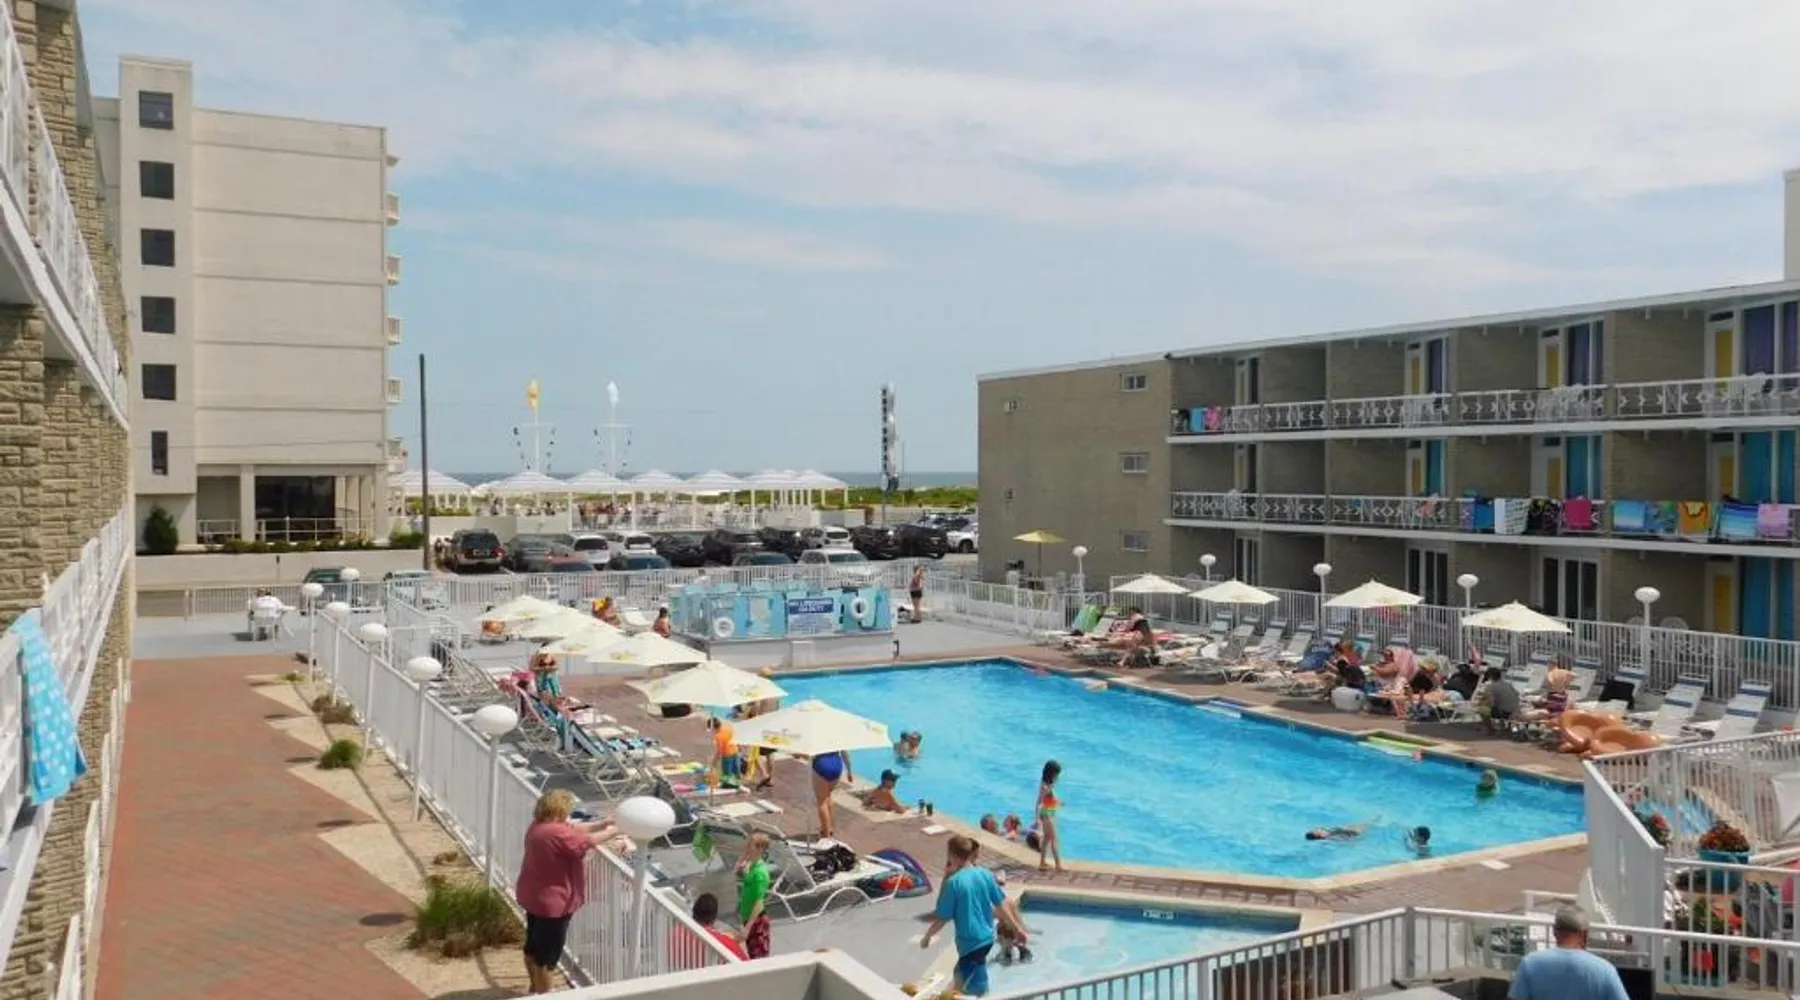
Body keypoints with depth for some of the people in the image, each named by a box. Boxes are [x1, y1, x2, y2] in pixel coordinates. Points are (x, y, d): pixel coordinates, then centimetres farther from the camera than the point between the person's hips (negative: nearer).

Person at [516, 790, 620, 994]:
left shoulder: (540, 825, 2)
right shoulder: (557, 833, -29)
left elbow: (574, 829, 9)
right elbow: (588, 841, -21)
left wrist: (601, 824, 4)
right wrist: (614, 831, -8)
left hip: (534, 897, 10)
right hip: (551, 902, -10)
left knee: (534, 945, 23)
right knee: (549, 952, 6)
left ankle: (536, 988, 39)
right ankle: (544, 995, 18)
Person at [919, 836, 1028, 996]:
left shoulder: (953, 882, -19)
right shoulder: (985, 874, -3)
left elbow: (943, 917, -13)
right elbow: (1001, 905, 4)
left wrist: (927, 936, 3)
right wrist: (1016, 929, 15)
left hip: (969, 941, -6)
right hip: (987, 937, 6)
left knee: (978, 990, 4)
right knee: (962, 974, 28)